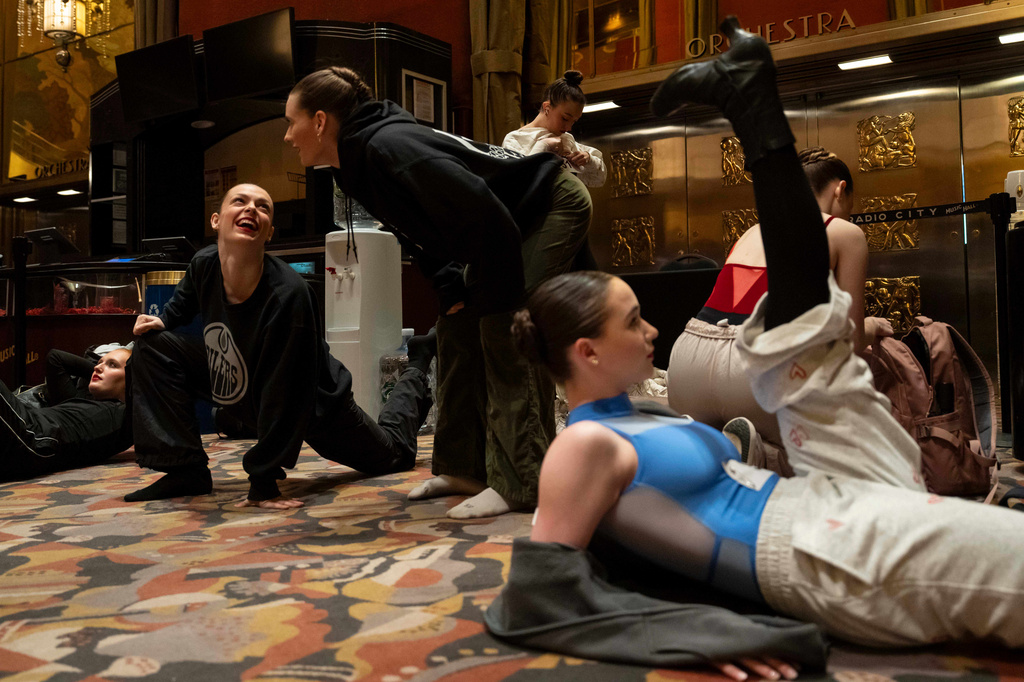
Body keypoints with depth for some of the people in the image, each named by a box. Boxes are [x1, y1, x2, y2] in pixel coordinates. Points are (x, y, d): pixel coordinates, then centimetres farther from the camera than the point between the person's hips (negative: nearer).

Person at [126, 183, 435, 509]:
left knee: (394, 455, 16)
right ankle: (185, 472, -5)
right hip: (241, 391, 5)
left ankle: (418, 366, 40)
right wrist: (162, 320, -10)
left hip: (317, 406, -5)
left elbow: (284, 401, -35)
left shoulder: (288, 296, -38)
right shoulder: (204, 265, -20)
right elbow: (185, 298, 10)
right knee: (153, 347, -10)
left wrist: (263, 483, -32)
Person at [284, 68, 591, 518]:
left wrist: (492, 298, -22)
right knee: (456, 331, 6)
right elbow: (419, 232, 13)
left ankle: (522, 484, -9)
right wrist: (451, 287, 1)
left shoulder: (388, 146, -29)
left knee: (503, 334, -17)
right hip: (514, 223, 10)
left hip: (553, 207, -10)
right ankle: (463, 468, 14)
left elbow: (487, 218, -32)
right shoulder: (356, 167, 2)